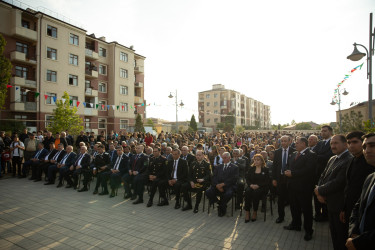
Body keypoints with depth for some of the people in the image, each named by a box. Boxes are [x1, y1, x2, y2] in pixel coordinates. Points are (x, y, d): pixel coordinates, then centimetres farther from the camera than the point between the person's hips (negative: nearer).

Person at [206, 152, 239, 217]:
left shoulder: (235, 167, 10)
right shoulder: (218, 167, 22)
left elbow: (234, 179, -5)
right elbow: (214, 177, 10)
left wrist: (223, 184, -16)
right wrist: (217, 185, -11)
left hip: (228, 186, -3)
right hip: (218, 186, 3)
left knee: (228, 194, -35)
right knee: (208, 192, -24)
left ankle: (221, 208, -5)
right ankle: (218, 204, 2)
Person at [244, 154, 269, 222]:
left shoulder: (265, 169, 6)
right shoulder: (251, 169, 15)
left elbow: (267, 182, -3)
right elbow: (247, 179, 9)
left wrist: (258, 185, -16)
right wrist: (251, 185, -12)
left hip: (262, 187, -2)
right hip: (251, 186, 3)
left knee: (256, 192, -34)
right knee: (247, 192, -30)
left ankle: (255, 213, -18)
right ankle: (247, 213, -25)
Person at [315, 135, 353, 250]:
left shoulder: (349, 161, -21)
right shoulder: (332, 159, 9)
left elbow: (338, 183, -25)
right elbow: (323, 176, 11)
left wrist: (320, 191, -13)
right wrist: (319, 191, -5)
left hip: (340, 206, -8)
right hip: (330, 204, 8)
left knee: (341, 237, 9)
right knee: (333, 233, 21)